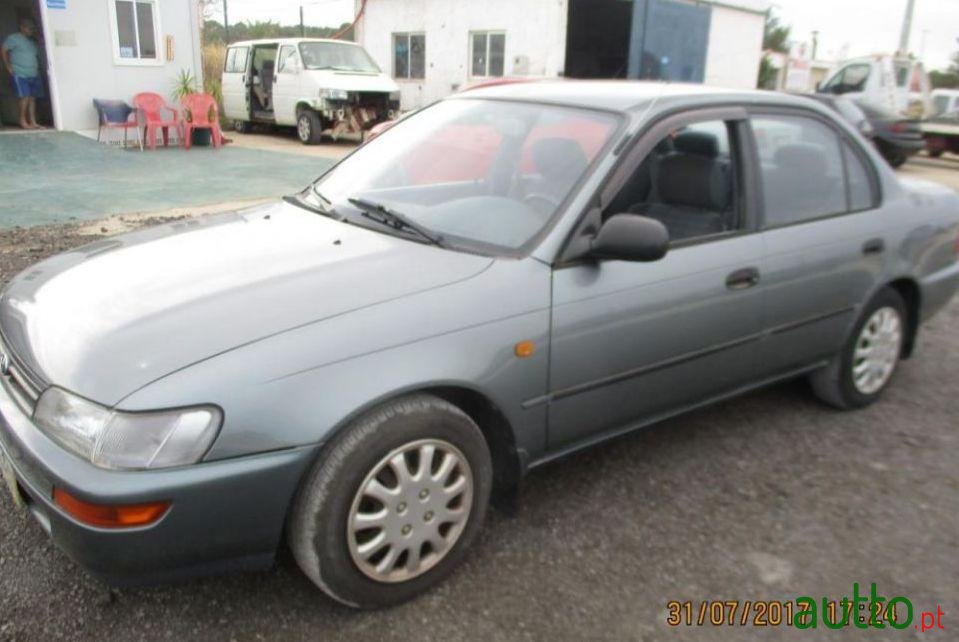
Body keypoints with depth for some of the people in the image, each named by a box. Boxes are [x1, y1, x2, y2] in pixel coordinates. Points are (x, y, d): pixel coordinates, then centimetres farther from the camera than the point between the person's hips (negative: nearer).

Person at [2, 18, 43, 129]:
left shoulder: (33, 41, 19)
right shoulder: (14, 38, 0)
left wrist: (37, 68, 11)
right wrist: (8, 66, -7)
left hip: (34, 75, 6)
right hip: (20, 74, -6)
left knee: (33, 98, 2)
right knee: (25, 97, -13)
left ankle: (33, 122, 4)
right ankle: (23, 121, -4)